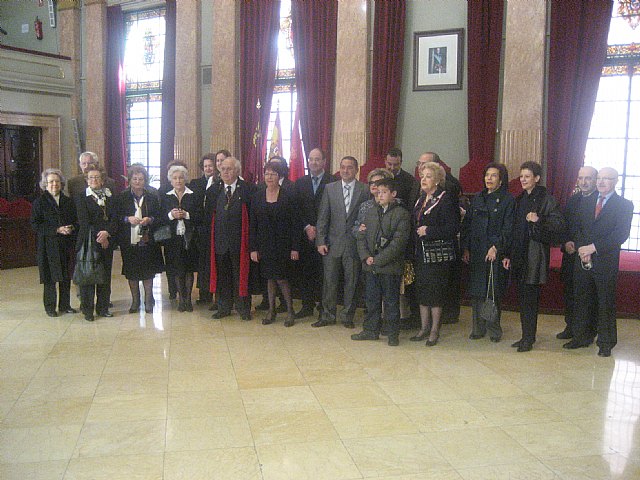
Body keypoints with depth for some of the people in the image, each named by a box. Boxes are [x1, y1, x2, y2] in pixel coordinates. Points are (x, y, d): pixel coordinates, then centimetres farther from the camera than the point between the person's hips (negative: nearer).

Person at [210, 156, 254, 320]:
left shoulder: (247, 189, -3)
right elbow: (210, 214, 7)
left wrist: (250, 238, -9)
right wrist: (212, 236, -1)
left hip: (239, 239, -3)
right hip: (220, 239, 3)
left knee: (240, 274, 5)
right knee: (222, 275, 11)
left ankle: (243, 307, 17)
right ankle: (224, 307, 23)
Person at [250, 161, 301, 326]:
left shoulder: (287, 196, -6)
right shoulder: (258, 196, 3)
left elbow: (295, 224, -5)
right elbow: (252, 224, 4)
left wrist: (295, 248, -9)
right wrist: (253, 248, -1)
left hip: (282, 243, -3)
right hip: (265, 244, 3)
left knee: (281, 278, -5)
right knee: (270, 277, 9)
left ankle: (290, 311, 11)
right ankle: (271, 310, 21)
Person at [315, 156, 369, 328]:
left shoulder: (365, 190, 0)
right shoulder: (330, 188, 4)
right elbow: (323, 217, 3)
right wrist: (320, 241, -3)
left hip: (354, 242, -1)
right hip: (332, 243, 1)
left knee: (351, 282, 7)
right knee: (329, 281, 6)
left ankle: (348, 316, 20)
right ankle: (328, 315, 18)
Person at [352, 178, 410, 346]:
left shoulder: (402, 214, -6)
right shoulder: (371, 212, 12)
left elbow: (398, 242, -13)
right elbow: (361, 236, 10)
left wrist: (378, 260, -15)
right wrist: (366, 257, -6)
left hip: (390, 266, -5)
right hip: (370, 266, 5)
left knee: (391, 301, 4)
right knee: (372, 299, 13)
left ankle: (393, 333, 16)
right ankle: (371, 330, 25)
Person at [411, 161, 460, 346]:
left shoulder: (446, 199, -10)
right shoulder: (421, 199, 13)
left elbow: (453, 227, -16)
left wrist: (429, 231, -18)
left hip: (437, 254, -7)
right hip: (420, 253, 8)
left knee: (435, 291, -2)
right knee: (421, 289, 11)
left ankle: (434, 331, 10)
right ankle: (424, 328, 22)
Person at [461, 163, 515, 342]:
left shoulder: (508, 200, -2)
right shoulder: (477, 198, 14)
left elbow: (508, 228, -8)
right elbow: (467, 224, 13)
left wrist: (496, 247, -17)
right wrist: (465, 248, 5)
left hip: (495, 253, -5)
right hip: (475, 252, 5)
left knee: (492, 292, -2)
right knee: (476, 291, 5)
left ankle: (494, 329, 10)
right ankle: (478, 328, 14)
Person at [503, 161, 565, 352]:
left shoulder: (546, 199, -7)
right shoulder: (520, 200, 14)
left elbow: (558, 225, -11)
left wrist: (538, 220, -26)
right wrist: (508, 254, 13)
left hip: (535, 254, -7)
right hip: (519, 253, 7)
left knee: (530, 298, -4)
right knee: (523, 297, 10)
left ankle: (529, 338, 5)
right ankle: (526, 336, 20)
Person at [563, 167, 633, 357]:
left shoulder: (624, 205, -2)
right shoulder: (586, 202, 13)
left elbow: (621, 234, -12)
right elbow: (576, 228, 9)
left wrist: (593, 247, -16)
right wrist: (582, 249, -7)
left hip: (606, 262, -4)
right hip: (583, 261, 4)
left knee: (606, 303, 3)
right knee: (582, 300, 11)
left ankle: (606, 343, 14)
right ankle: (581, 337, 23)